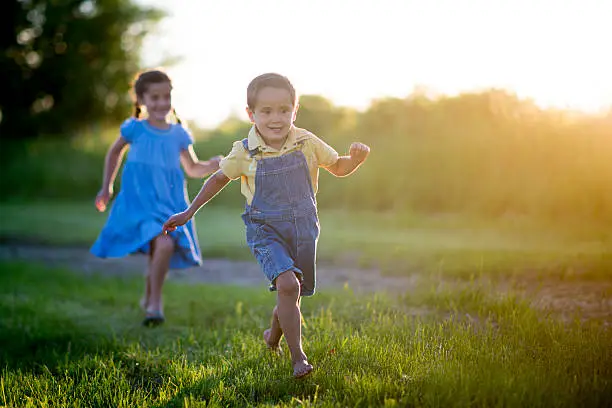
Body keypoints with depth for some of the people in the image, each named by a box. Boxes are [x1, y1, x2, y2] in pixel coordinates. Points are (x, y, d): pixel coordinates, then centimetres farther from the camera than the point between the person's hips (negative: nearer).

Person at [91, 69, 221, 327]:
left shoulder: (178, 134, 6)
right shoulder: (135, 129, 0)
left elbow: (193, 169, 15)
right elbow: (114, 152, 18)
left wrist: (213, 165, -5)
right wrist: (107, 187, 20)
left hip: (170, 201, 3)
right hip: (140, 200, -3)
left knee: (161, 249, -6)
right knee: (164, 243, -25)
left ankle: (149, 300, 18)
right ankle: (155, 302, -8)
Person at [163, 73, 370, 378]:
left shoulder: (307, 143, -5)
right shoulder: (245, 152, -8)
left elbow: (338, 168, 9)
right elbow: (218, 179, 8)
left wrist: (356, 158, -14)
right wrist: (188, 213, 12)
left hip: (303, 229, 3)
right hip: (265, 231, -3)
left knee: (291, 295, 12)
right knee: (287, 285, -25)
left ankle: (273, 336, 45)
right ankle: (297, 357, -16)